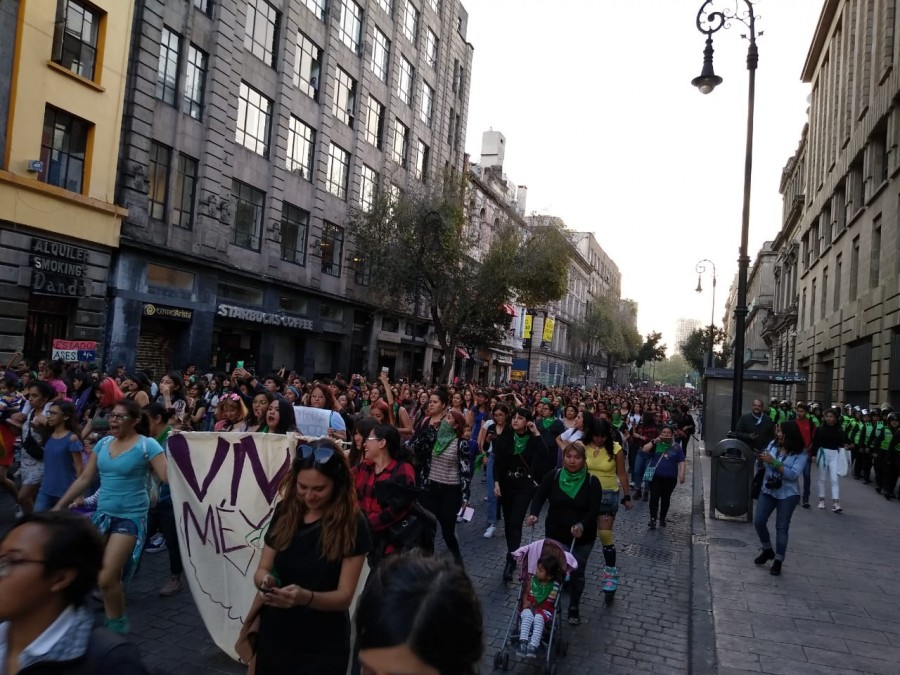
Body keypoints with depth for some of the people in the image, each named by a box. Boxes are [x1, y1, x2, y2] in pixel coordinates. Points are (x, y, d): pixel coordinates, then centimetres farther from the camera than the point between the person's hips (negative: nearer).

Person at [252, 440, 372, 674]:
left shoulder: (353, 524, -16)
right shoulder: (285, 511, -4)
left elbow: (344, 596, -15)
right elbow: (262, 569, 1)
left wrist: (306, 597, -34)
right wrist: (265, 581, -22)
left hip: (322, 646, -4)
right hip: (274, 636, 4)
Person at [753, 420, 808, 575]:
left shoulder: (801, 453, -13)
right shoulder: (773, 444, -3)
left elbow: (794, 474, -23)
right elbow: (764, 466, 4)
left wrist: (774, 462, -29)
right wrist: (761, 460, -19)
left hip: (787, 494, -4)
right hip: (767, 490, 4)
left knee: (782, 528, 4)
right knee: (758, 521, 5)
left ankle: (778, 561, 18)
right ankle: (767, 550, 29)